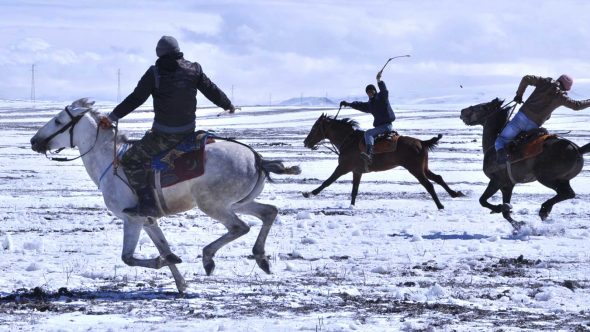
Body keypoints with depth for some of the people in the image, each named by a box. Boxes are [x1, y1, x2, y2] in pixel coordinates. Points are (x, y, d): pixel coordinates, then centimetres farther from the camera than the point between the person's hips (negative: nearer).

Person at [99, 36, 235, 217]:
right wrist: (228, 105, 30)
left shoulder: (154, 73, -9)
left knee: (130, 161, 1)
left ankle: (148, 204, -12)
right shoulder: (194, 70, 3)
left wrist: (112, 117, -5)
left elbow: (136, 99, -11)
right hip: (188, 132, 6)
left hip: (163, 135, -6)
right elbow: (212, 91, 11)